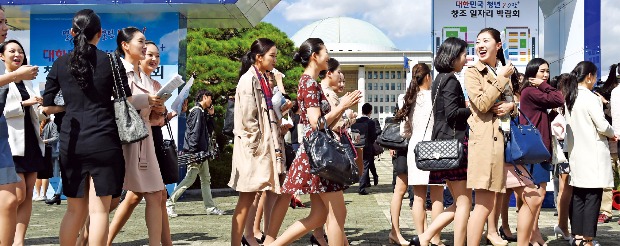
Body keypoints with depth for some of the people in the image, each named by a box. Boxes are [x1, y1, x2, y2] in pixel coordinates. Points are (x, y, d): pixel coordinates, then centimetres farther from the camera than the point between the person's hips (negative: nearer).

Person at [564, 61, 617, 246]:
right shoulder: (591, 98, -14)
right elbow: (602, 125, -15)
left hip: (576, 152, 8)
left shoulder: (569, 98, 9)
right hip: (593, 152, -8)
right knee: (593, 195, -4)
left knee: (578, 194, 10)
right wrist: (612, 135, 6)